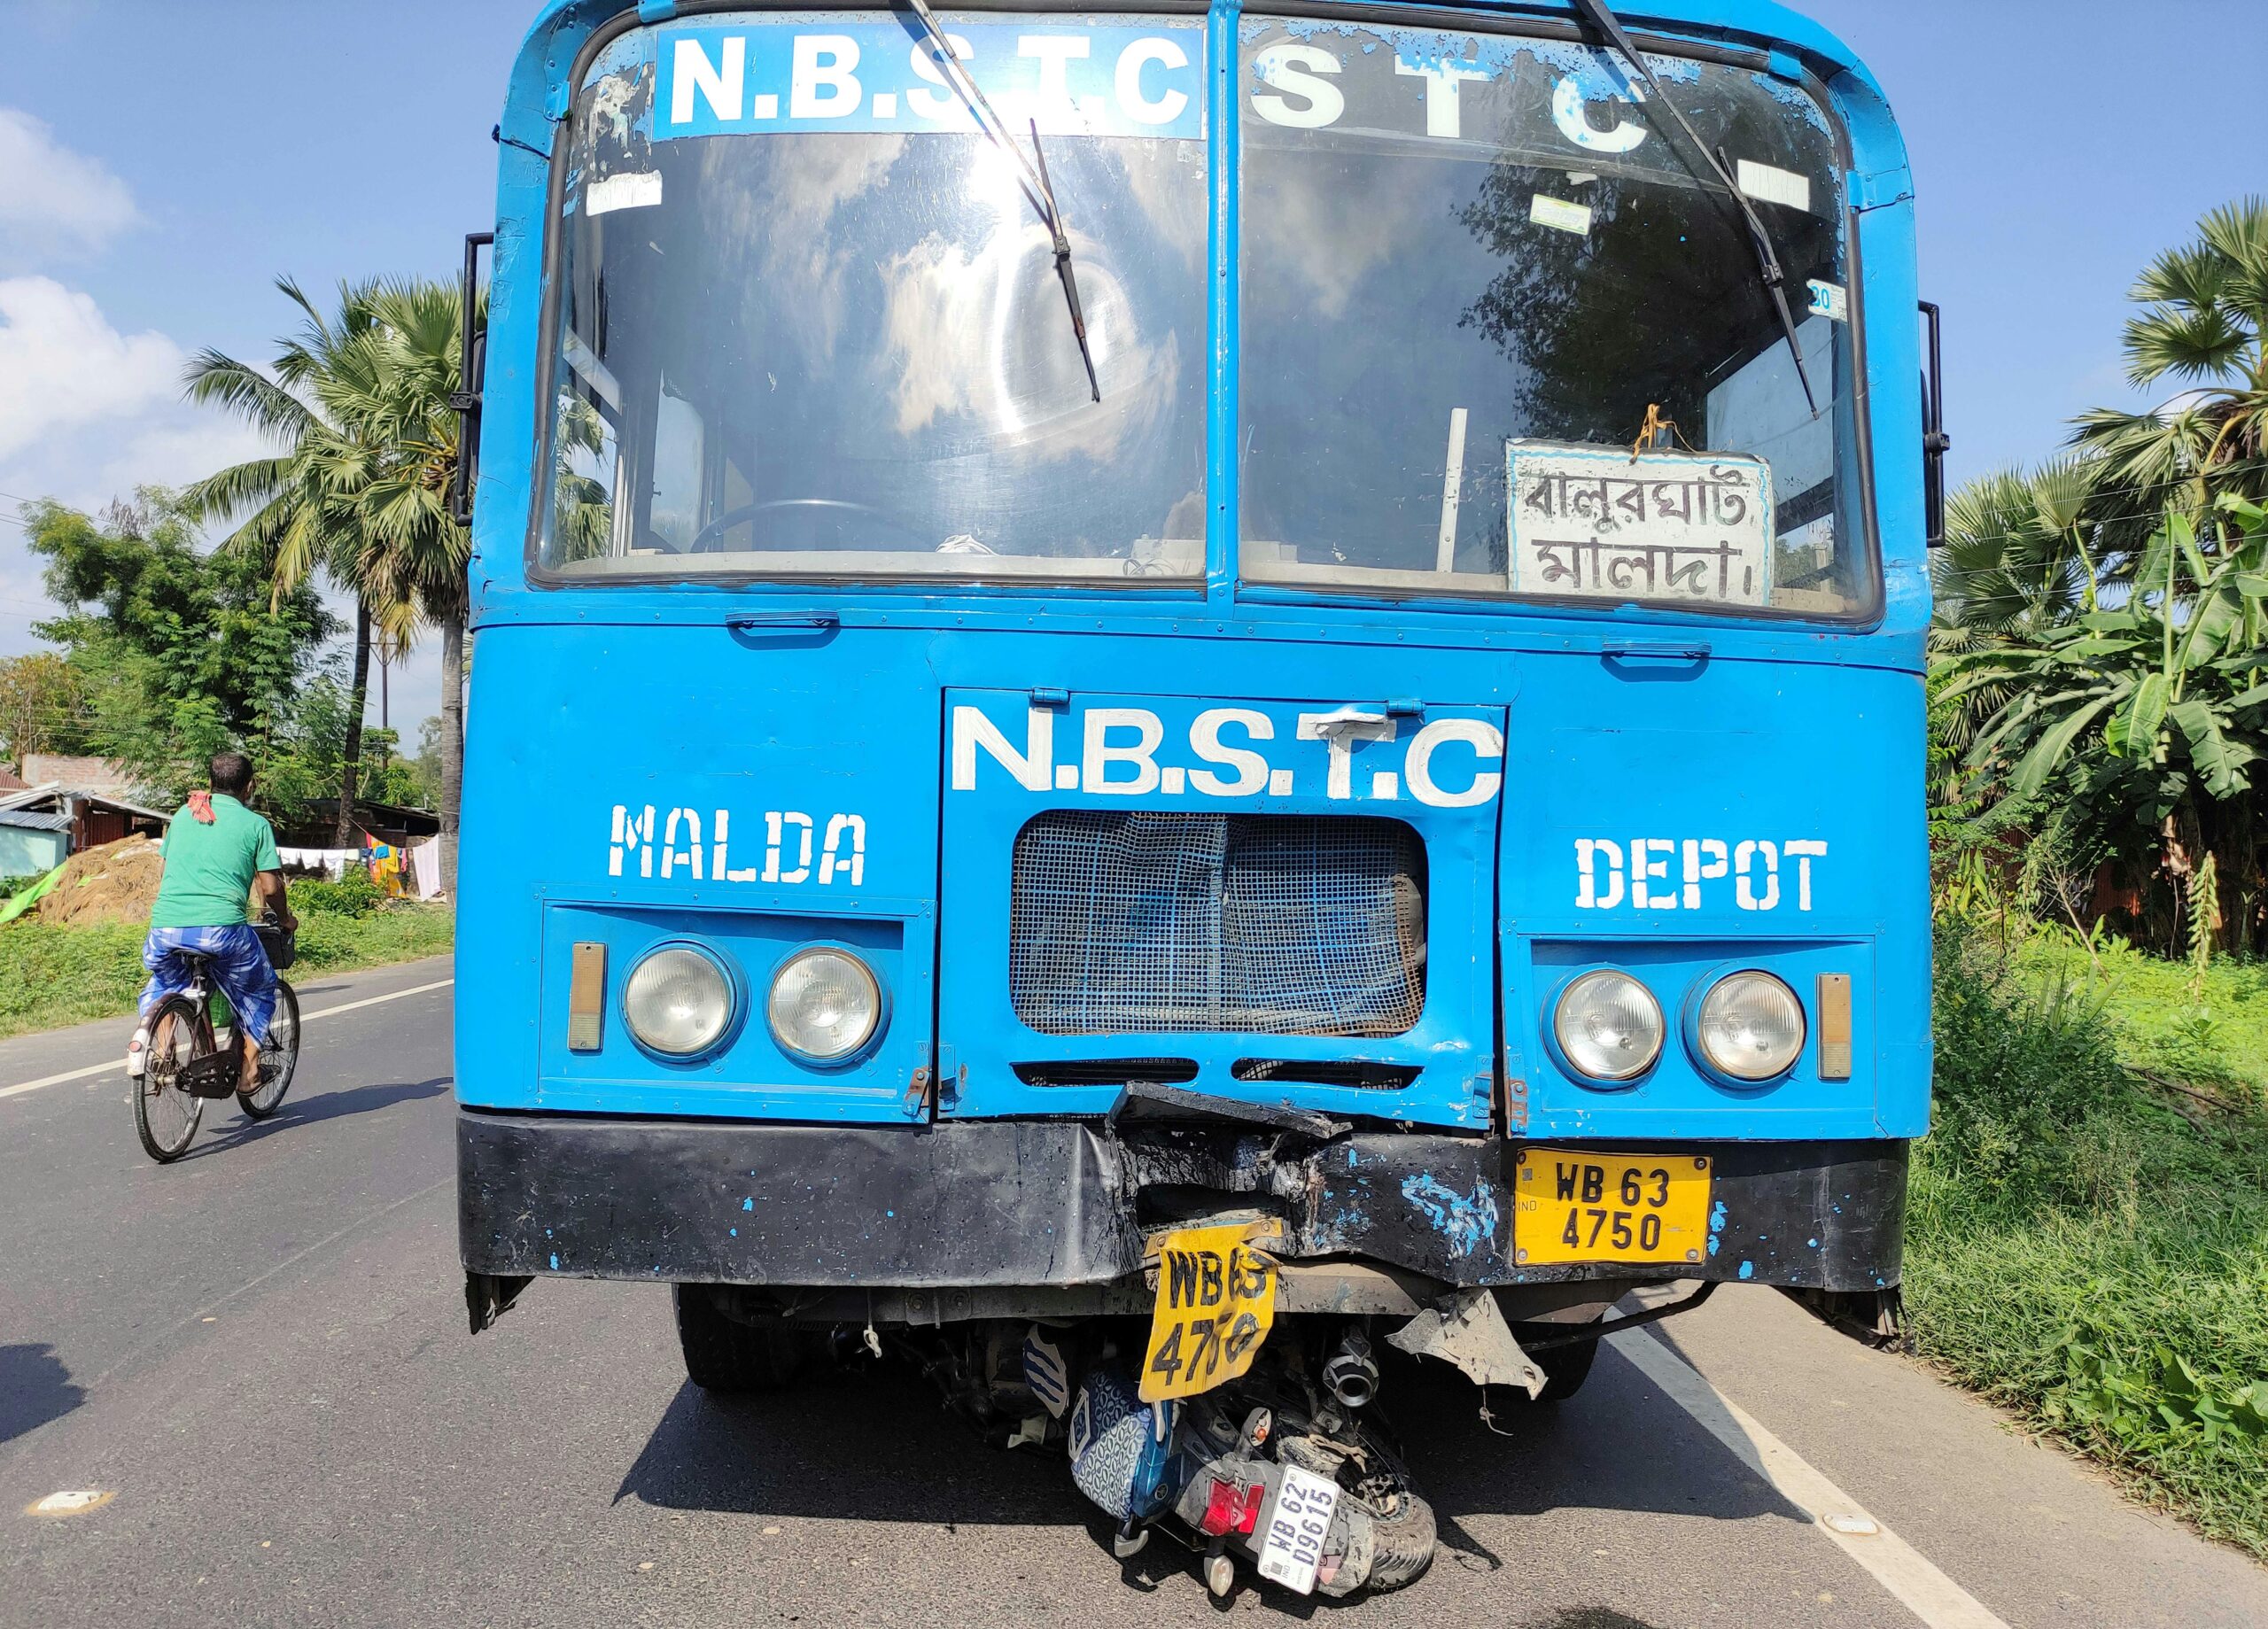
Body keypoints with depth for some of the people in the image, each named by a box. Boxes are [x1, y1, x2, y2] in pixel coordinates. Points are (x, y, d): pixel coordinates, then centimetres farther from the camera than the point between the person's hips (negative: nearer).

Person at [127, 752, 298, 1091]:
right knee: (259, 992, 22)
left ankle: (149, 1026, 5)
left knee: (163, 985, 34)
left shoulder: (182, 814, 18)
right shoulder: (255, 824, 6)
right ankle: (249, 1067, 12)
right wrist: (284, 920, 23)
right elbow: (270, 887, 3)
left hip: (166, 927, 4)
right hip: (221, 928, -4)